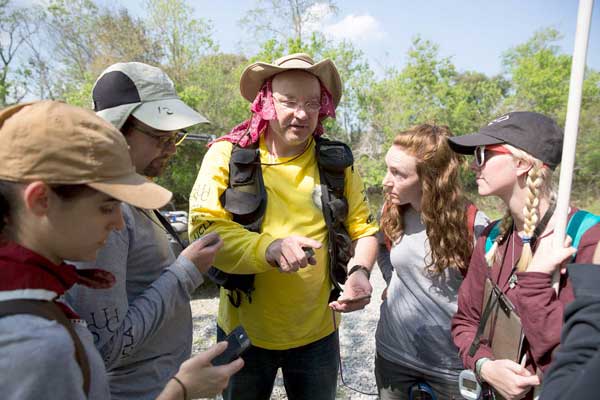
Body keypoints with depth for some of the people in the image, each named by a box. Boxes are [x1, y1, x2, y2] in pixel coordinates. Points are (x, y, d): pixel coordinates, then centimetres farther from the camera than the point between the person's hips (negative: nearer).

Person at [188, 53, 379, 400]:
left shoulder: (336, 161, -4)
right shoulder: (227, 156, -11)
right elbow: (203, 231, -18)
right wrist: (270, 248, -34)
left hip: (317, 333, 2)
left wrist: (360, 271, -16)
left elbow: (363, 228, 4)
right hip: (243, 331, -1)